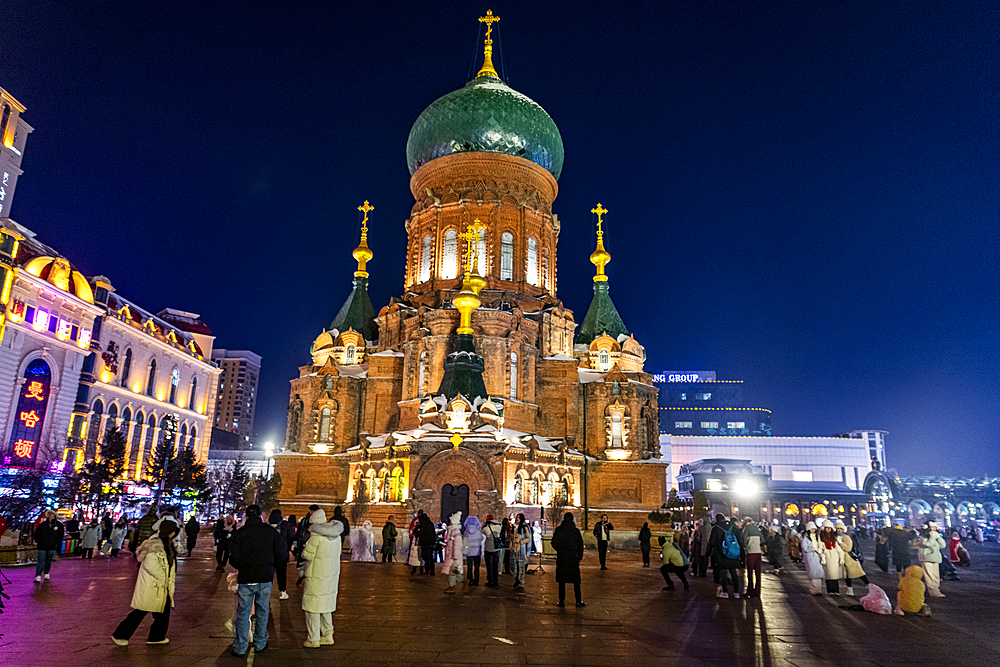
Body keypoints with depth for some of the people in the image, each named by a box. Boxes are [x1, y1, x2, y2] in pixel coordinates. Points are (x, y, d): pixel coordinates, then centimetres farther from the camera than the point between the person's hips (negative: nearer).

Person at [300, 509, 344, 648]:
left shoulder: (316, 535, -17)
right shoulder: (336, 535, 6)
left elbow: (307, 555, -17)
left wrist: (306, 545, 4)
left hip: (316, 578, -7)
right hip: (332, 575, 7)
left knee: (312, 609, 4)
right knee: (326, 608, 19)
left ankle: (313, 640, 9)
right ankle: (328, 636, 25)